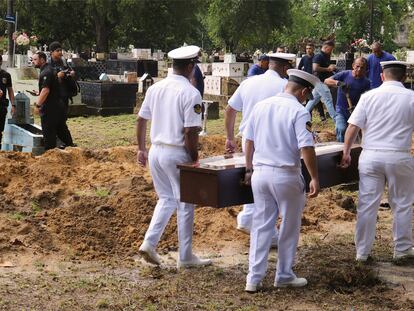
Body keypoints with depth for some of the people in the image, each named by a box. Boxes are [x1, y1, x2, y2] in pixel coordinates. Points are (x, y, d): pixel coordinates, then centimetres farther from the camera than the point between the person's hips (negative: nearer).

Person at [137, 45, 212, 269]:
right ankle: (185, 257, 17)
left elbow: (141, 120, 10)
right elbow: (190, 132, -19)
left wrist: (141, 149, 18)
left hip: (155, 151, 6)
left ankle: (149, 243, 8)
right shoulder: (191, 93, -15)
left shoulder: (155, 88, 5)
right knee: (185, 204, 7)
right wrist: (194, 158, -7)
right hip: (177, 154, -6)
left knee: (166, 198, 21)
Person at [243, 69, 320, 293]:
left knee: (260, 225, 11)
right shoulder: (299, 112, -13)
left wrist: (249, 169, 19)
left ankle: (254, 278, 11)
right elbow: (306, 148, -18)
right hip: (286, 175, -5)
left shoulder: (260, 106, 5)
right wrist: (314, 178, -9)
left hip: (260, 173, 5)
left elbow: (249, 141, 10)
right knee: (289, 228, 12)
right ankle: (284, 276, 22)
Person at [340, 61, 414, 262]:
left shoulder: (369, 96, 0)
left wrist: (346, 153, 9)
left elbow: (352, 128, -1)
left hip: (370, 156, 1)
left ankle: (362, 251, 15)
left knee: (367, 205, 7)